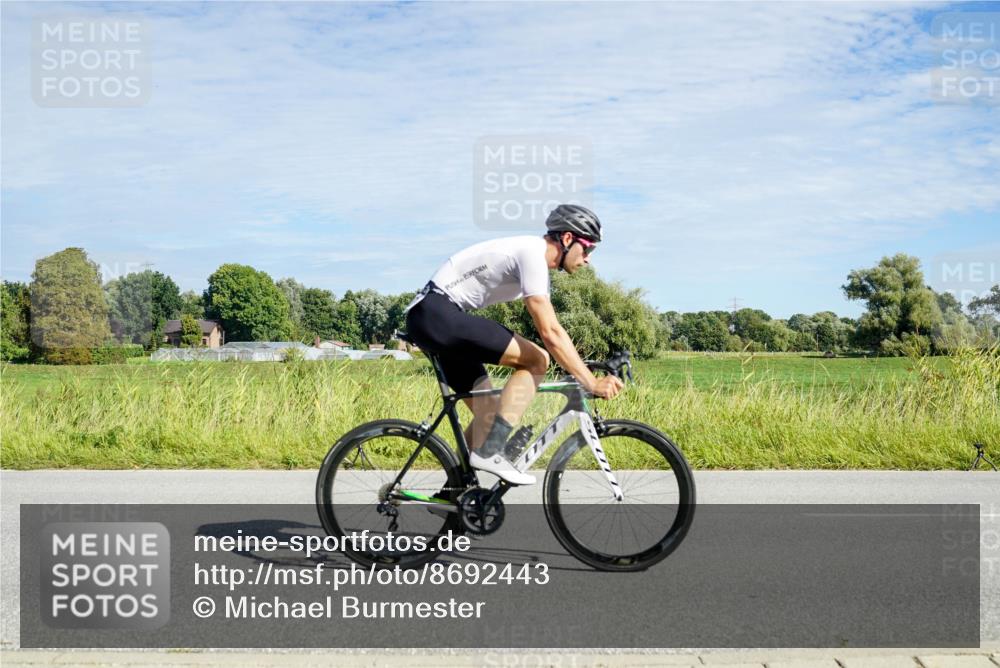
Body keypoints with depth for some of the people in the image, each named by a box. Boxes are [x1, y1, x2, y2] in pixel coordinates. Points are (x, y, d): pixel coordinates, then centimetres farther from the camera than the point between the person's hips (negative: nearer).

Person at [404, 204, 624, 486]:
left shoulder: (534, 256, 16)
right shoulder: (532, 254, -15)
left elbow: (552, 330, 22)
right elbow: (550, 334, -20)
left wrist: (587, 375, 18)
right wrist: (591, 382, -19)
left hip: (430, 318, 11)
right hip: (436, 312, -11)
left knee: (489, 412, 12)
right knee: (536, 359, -15)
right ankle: (489, 452, -15)